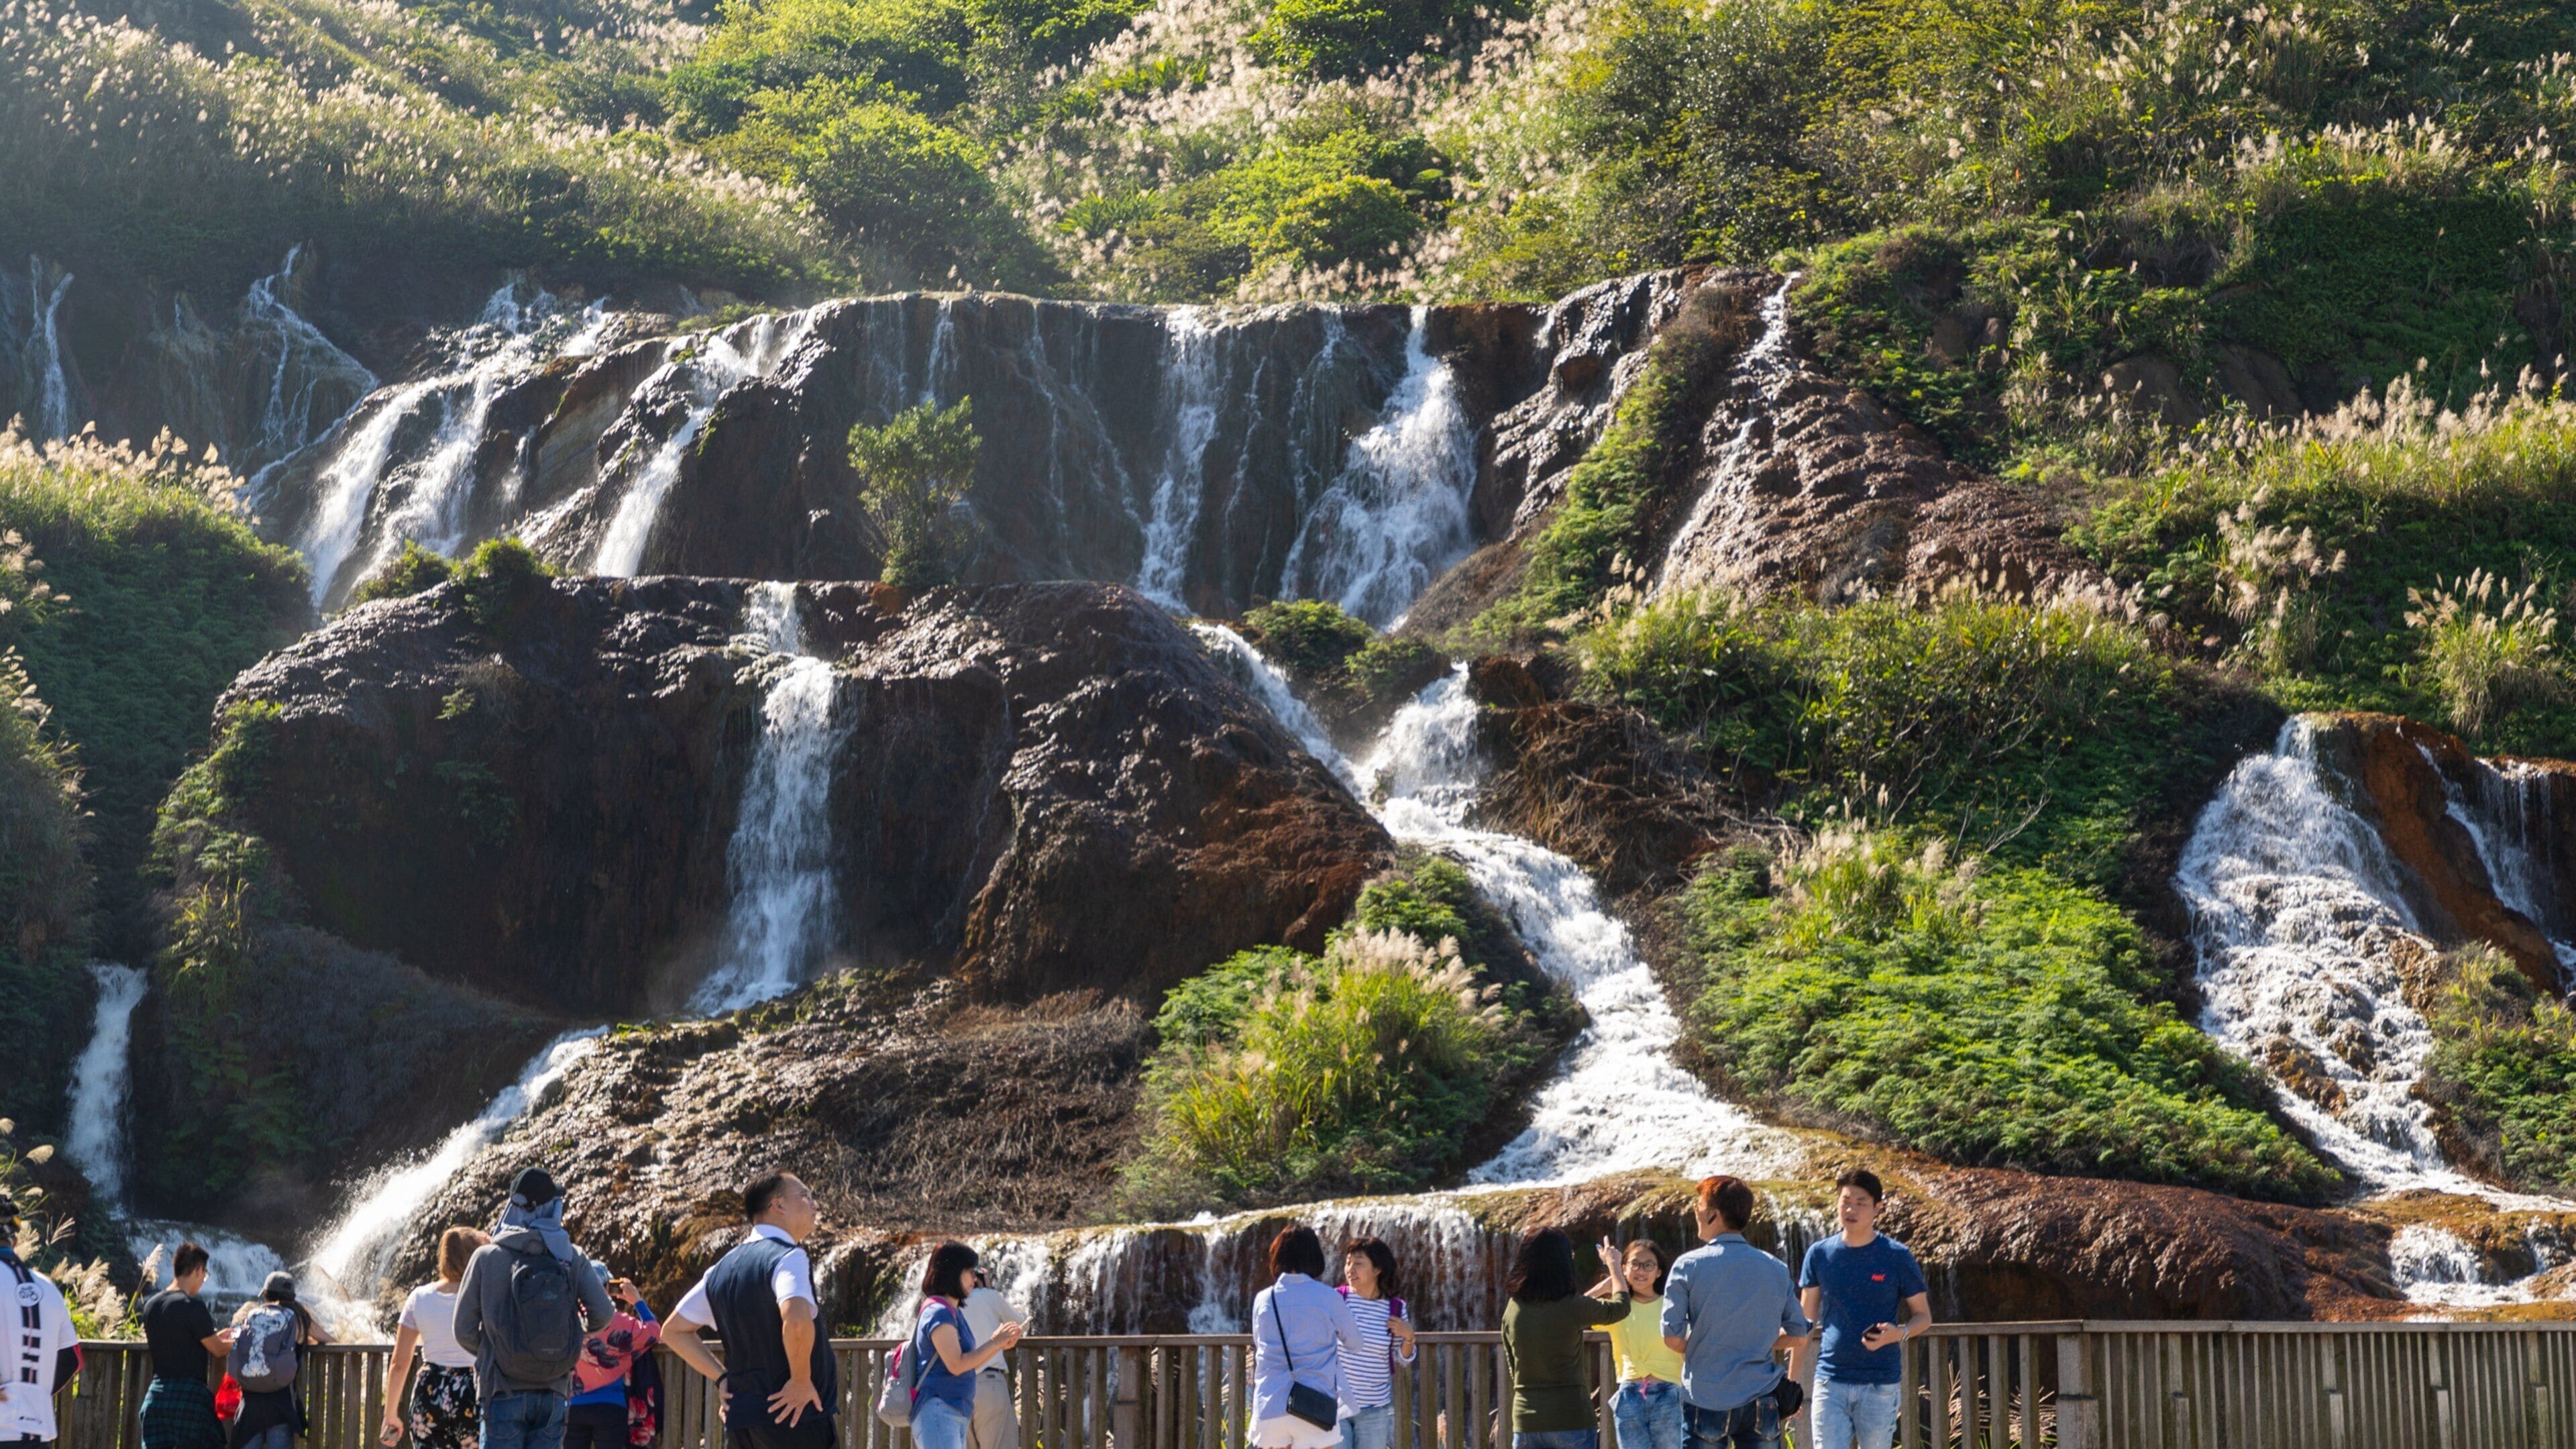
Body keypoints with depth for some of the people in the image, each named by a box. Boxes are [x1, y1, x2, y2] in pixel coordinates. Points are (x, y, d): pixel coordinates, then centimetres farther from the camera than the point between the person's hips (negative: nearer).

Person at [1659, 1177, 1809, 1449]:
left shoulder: (1688, 1266, -7)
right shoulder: (1777, 1269, 5)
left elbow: (1672, 1338, -9)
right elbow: (1798, 1335, 9)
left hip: (1706, 1403, -3)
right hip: (1762, 1403, 3)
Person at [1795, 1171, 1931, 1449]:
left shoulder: (1896, 1257, -2)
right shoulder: (1820, 1254, 4)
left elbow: (1923, 1316, 5)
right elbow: (1805, 1322, 10)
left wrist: (1900, 1333, -17)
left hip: (1880, 1384, -1)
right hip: (1830, 1381, 1)